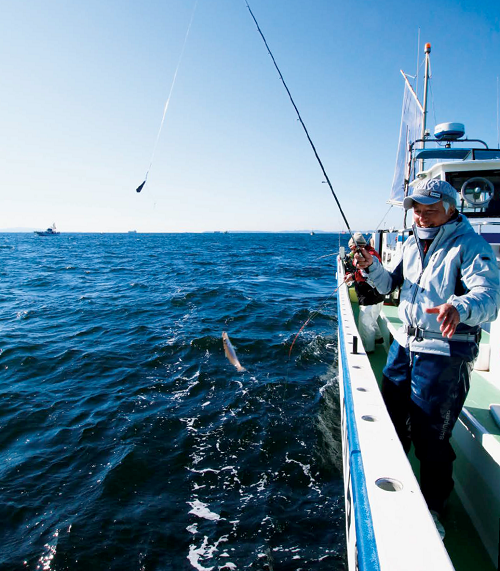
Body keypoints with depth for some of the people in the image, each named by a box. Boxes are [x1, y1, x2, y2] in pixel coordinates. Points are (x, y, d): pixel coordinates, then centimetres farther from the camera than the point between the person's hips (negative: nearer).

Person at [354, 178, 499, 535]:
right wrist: (373, 267, -5)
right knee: (391, 419, 19)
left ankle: (432, 511, 26)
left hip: (445, 354, -7)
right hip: (405, 344, 7)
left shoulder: (471, 245, -13)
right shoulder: (412, 244, 9)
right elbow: (391, 286, 15)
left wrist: (460, 307, -50)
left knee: (430, 437, 1)